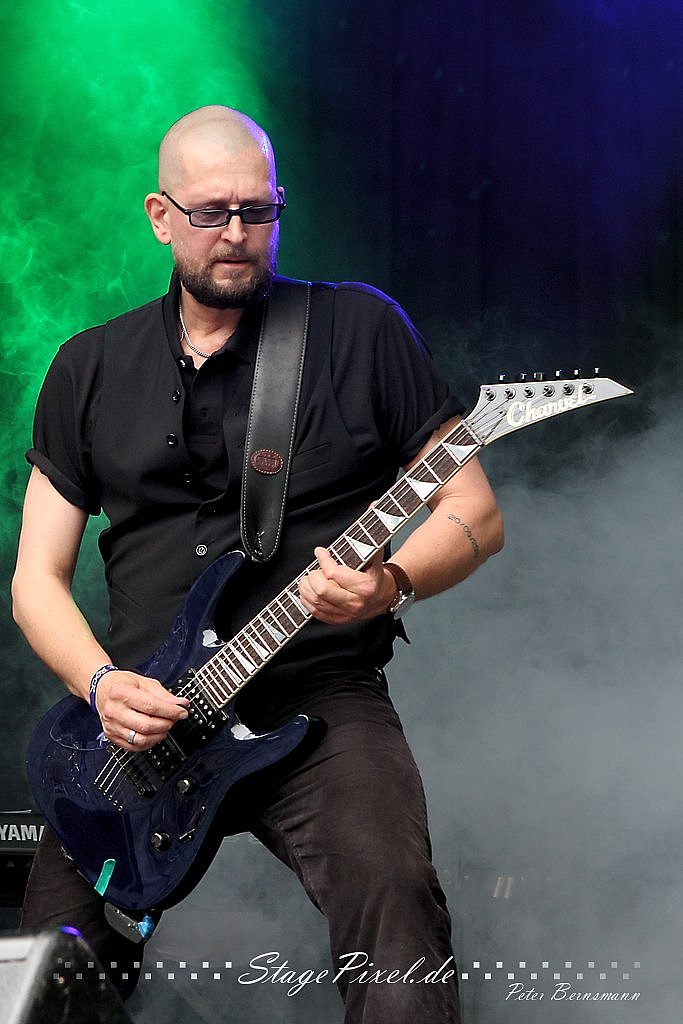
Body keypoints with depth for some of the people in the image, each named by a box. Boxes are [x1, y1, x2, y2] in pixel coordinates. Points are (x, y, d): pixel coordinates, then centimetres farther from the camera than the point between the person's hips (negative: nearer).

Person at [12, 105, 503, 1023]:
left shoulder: (362, 329, 4)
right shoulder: (90, 369, 12)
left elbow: (477, 515, 5)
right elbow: (38, 575, 13)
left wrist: (391, 582, -16)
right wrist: (100, 685, -6)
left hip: (322, 702, -3)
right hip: (140, 718, 3)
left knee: (390, 892, -31)